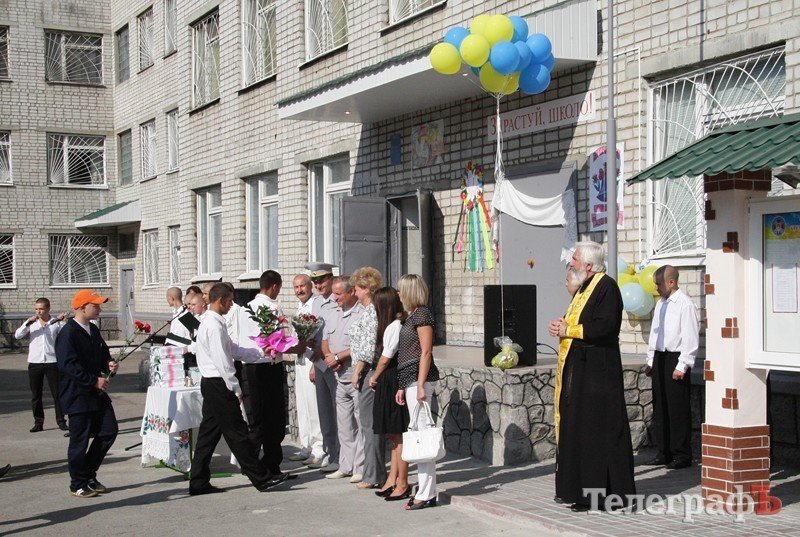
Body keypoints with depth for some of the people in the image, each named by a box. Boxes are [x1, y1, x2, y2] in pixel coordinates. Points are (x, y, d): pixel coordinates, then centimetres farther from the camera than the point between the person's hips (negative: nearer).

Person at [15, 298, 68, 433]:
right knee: (36, 395, 7)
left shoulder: (56, 323, 3)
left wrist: (63, 321, -12)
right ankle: (38, 422, 15)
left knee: (57, 393, 0)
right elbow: (17, 335, -4)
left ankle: (61, 421, 8)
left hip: (52, 362, -2)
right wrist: (28, 322, -14)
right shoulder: (31, 323, 7)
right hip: (34, 362, 2)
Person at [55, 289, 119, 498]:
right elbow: (68, 365, -21)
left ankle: (89, 475, 22)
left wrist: (109, 365, 1)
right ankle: (78, 485, 13)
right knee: (80, 440, 0)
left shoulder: (93, 330, 12)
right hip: (78, 395, -8)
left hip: (97, 392, 9)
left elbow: (103, 353, 24)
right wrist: (94, 381, -22)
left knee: (109, 431, 7)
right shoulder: (68, 333, -15)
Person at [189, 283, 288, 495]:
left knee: (209, 433, 11)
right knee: (237, 433, -5)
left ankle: (199, 483, 14)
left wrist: (260, 354, 24)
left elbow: (232, 349, 22)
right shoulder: (215, 326, -17)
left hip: (210, 384, 10)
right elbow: (222, 361, -21)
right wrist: (236, 389, -17)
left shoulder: (210, 322, 15)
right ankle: (261, 478, 0)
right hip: (218, 384, -10)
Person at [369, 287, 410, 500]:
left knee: (397, 434, -3)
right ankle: (393, 479, 20)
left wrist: (375, 377, 3)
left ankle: (402, 484, 4)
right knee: (394, 434, 13)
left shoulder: (394, 326, -16)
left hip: (393, 383, -9)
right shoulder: (393, 325, 11)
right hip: (388, 382, 9)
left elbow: (386, 358, -11)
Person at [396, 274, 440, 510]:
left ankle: (427, 494, -6)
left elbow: (426, 352, -15)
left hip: (419, 378, -10)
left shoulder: (422, 314, -9)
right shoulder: (412, 315, 18)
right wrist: (402, 387, 19)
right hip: (409, 379, 10)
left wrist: (421, 385, -19)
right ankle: (425, 488, 14)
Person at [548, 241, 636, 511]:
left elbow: (603, 328, -23)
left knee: (595, 431, -6)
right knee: (575, 427, 12)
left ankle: (596, 492, -1)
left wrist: (567, 330, -13)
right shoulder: (585, 288, 17)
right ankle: (577, 488, 19)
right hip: (576, 368, 10)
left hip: (596, 370, -10)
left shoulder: (607, 287, -13)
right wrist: (562, 326, 3)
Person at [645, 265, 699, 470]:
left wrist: (682, 366, -17)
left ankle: (682, 454, 4)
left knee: (678, 408, -4)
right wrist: (651, 361, 18)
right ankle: (664, 452, 20)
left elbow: (691, 338, -14)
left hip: (675, 359, -8)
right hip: (659, 358, 8)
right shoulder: (661, 304, 14)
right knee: (660, 407, 11)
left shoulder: (685, 304, -11)